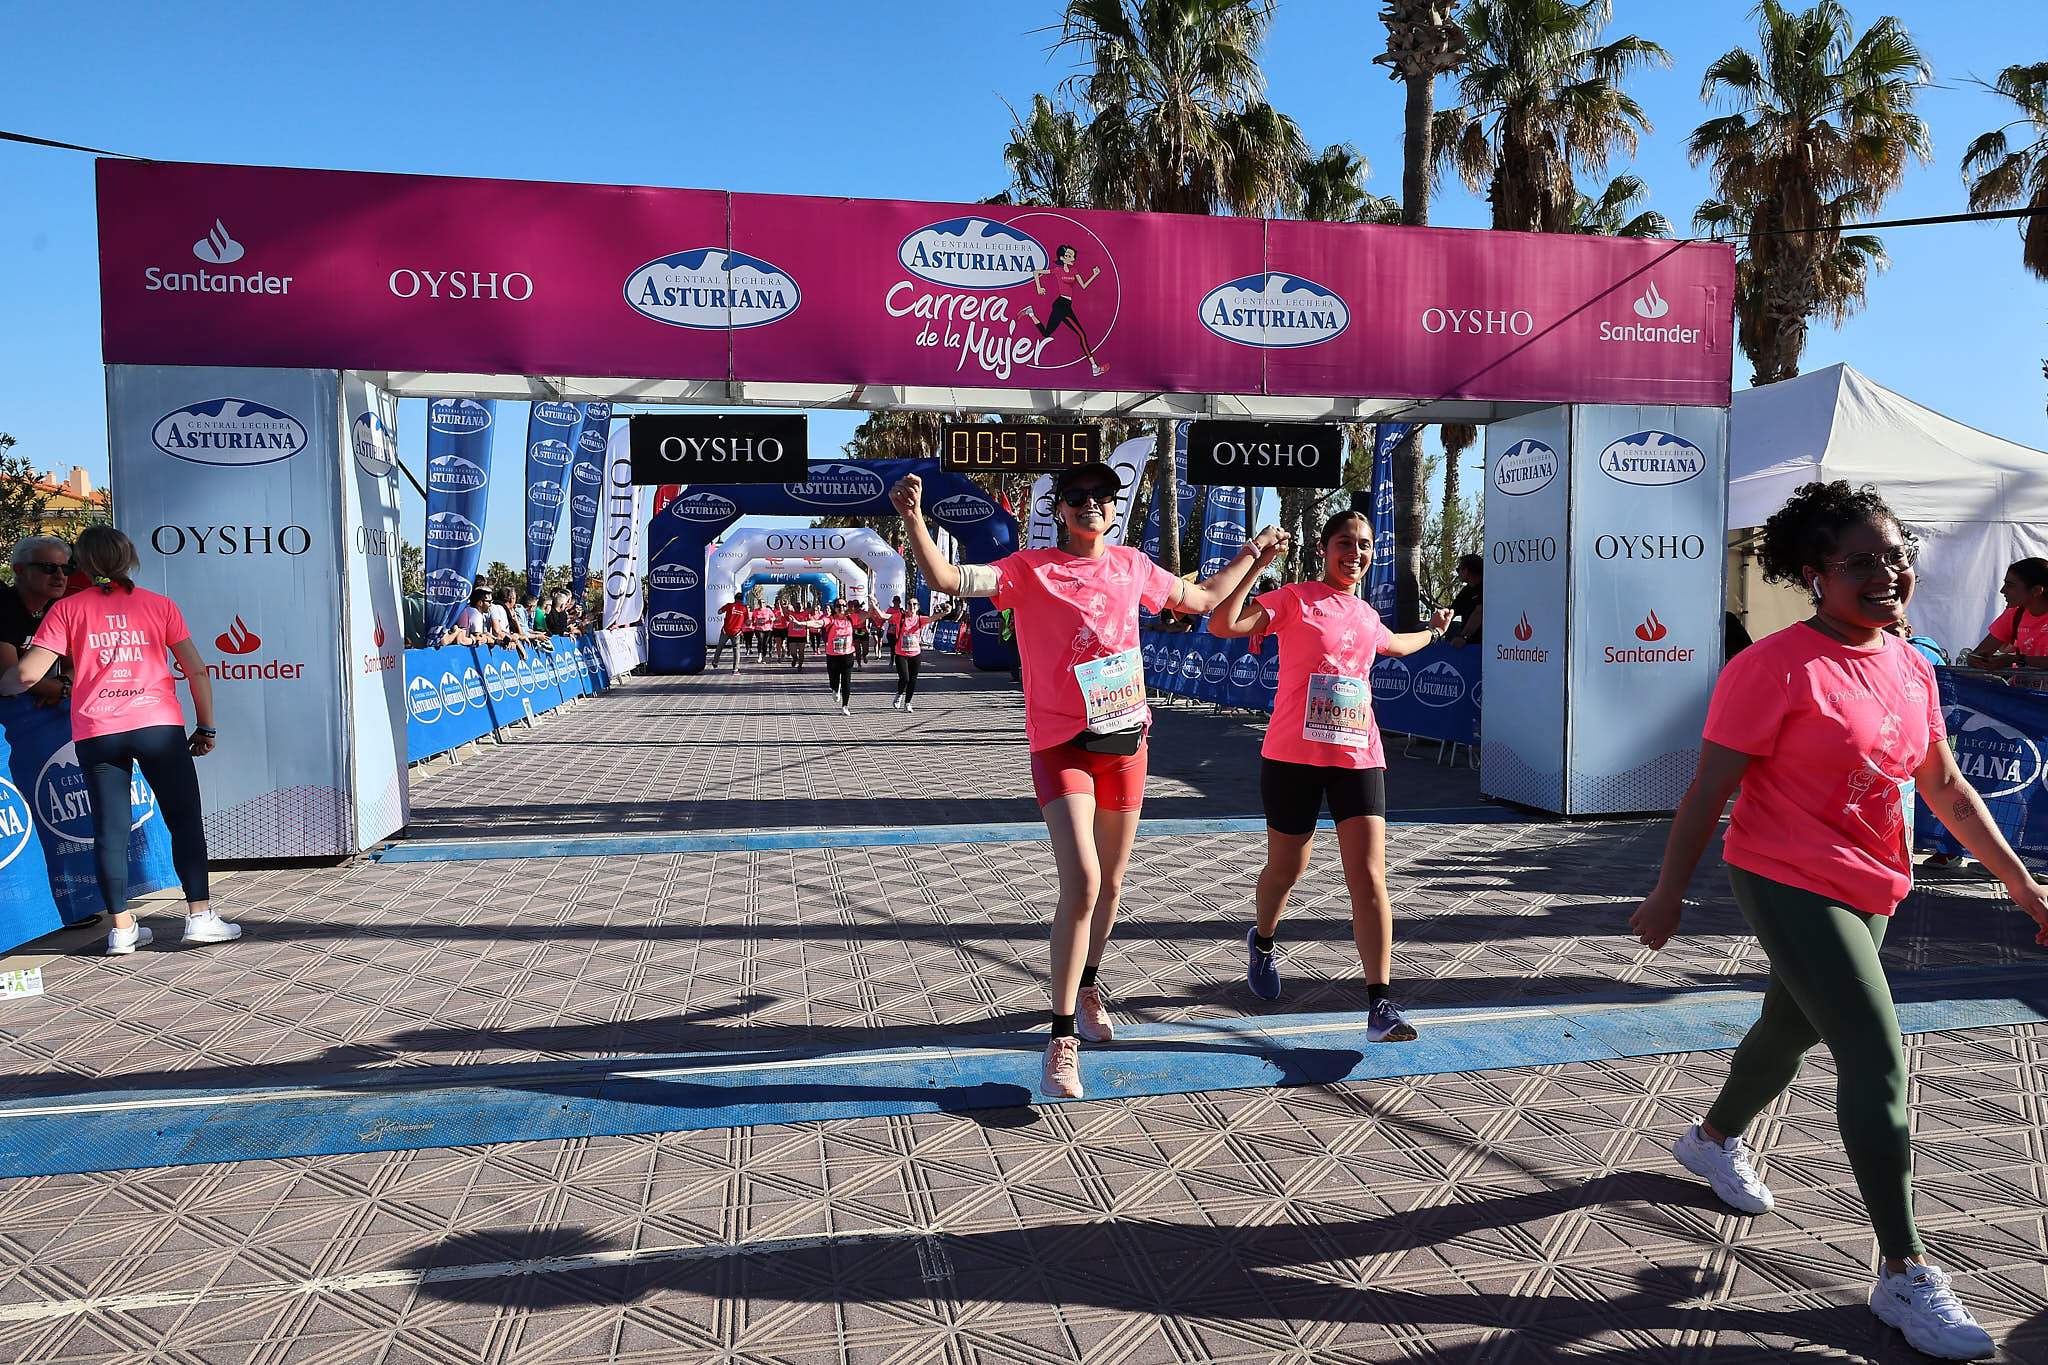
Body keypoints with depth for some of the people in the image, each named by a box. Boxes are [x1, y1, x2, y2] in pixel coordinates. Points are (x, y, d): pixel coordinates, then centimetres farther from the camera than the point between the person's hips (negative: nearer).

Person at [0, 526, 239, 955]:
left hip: (95, 734, 1)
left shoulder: (67, 609, 7)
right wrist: (206, 727, 11)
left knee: (110, 830, 6)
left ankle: (122, 928, 10)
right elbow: (196, 670, 4)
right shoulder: (159, 604, 8)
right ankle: (200, 916, 2)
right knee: (185, 821, 5)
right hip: (159, 726, -1)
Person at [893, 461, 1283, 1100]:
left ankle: (1088, 987, 41)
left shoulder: (1132, 565, 9)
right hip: (1062, 746, -5)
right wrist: (913, 516, -32)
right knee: (1081, 886, -18)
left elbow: (1201, 599, 25)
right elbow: (947, 580, -18)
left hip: (1126, 741, 5)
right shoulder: (1030, 569, -5)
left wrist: (1250, 554, 31)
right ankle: (1062, 1039, -8)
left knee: (1111, 884, 16)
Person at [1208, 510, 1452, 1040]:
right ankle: (1261, 942, 44)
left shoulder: (1366, 616, 16)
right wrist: (1253, 567, -23)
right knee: (1287, 867, 12)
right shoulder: (1293, 599, -3)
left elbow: (1394, 645, 42)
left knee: (1369, 877, -8)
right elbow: (1223, 625, -18)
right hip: (1294, 755, -4)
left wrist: (1432, 633, 55)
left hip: (1358, 757, 4)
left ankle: (1381, 1005, -8)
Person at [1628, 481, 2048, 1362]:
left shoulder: (1910, 669, 5)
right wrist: (1669, 895, -13)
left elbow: (1947, 787, 15)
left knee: (1793, 1030, 23)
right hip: (1790, 885, -8)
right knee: (1877, 1057, -10)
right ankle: (1905, 1275, 3)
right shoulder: (1777, 667, -18)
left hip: (1868, 892, 8)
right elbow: (1709, 791, -16)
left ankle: (1714, 1139, 49)